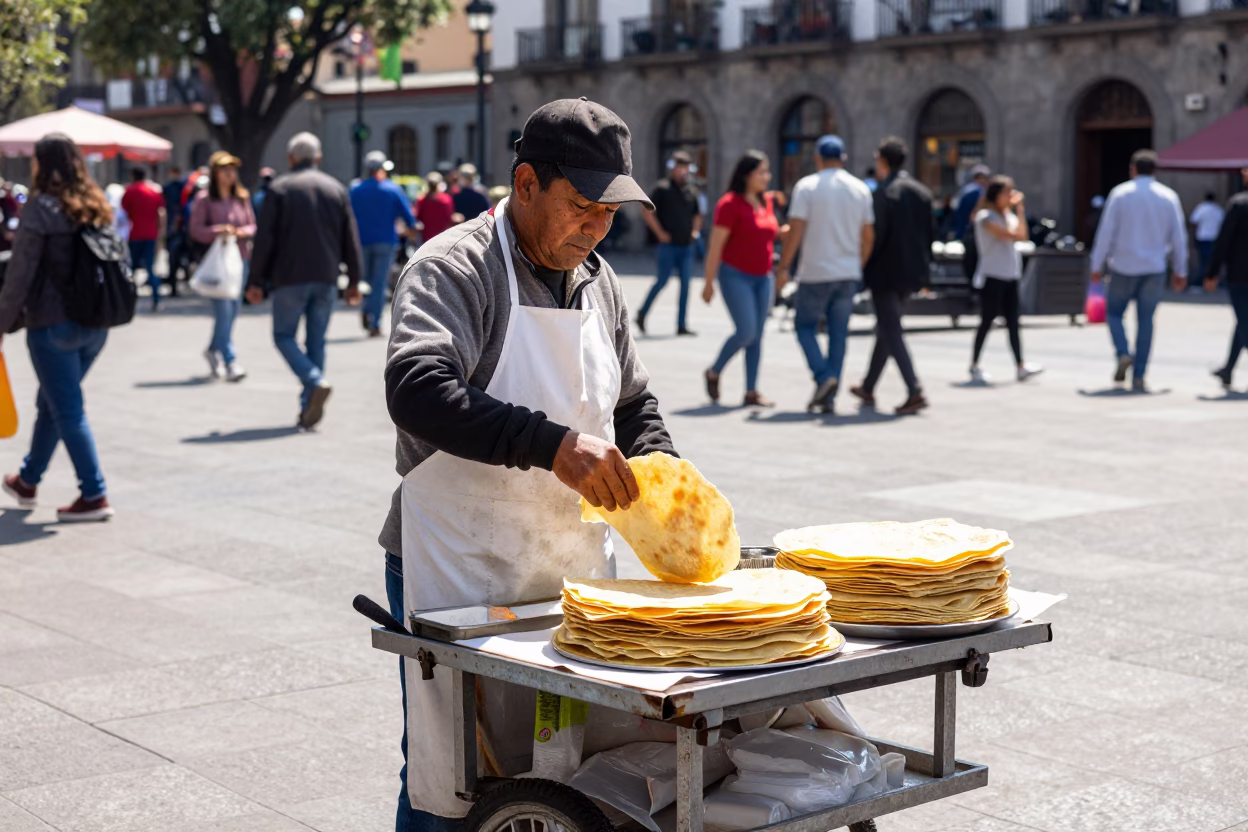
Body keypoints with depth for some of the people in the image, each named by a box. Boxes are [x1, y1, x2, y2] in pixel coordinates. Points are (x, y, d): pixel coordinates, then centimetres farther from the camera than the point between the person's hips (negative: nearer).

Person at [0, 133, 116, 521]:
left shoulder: (40, 208, -11)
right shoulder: (97, 207, 8)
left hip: (52, 325, -7)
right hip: (95, 325, 7)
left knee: (67, 410, 0)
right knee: (51, 403, 21)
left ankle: (94, 496, -1)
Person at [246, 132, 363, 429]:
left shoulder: (279, 189, -2)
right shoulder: (336, 189, 9)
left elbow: (264, 239, -5)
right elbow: (351, 240, 8)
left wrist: (256, 281, 0)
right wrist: (353, 280, 14)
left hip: (290, 277, -3)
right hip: (326, 279, 4)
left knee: (284, 335, 6)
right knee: (316, 341, 8)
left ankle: (315, 381, -18)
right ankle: (309, 409, 5)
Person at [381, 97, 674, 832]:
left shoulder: (599, 282, 12)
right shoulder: (454, 269, -11)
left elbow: (634, 402, 23)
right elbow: (417, 390, -28)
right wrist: (552, 446, -36)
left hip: (571, 574, 7)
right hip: (460, 578, -6)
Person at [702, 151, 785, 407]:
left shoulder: (766, 201, 9)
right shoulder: (730, 204, -12)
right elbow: (715, 245, -14)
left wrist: (789, 230, 6)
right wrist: (709, 282, -16)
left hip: (763, 277, 7)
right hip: (736, 276, -7)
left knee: (757, 335, 4)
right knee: (746, 332, -13)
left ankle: (752, 392, 8)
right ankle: (714, 373, 10)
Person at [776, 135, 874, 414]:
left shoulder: (807, 186, -6)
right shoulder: (860, 189, 6)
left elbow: (796, 231, -12)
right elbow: (868, 236, 8)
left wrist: (783, 267, -4)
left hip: (816, 273, -4)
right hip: (849, 273, 4)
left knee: (805, 326, 10)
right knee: (839, 332, 8)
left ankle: (823, 377, -11)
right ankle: (828, 397, 7)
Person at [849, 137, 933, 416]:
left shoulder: (884, 192, -15)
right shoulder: (921, 191, 8)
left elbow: (876, 235, -18)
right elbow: (929, 234, 10)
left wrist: (864, 268, -8)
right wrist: (923, 269, 17)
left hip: (886, 272, -8)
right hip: (912, 272, 8)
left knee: (892, 332, -4)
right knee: (887, 328, 19)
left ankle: (914, 391, -16)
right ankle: (868, 388, 30)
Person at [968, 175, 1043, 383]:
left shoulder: (1010, 215, 17)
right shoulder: (985, 217, -7)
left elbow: (1022, 235, 1)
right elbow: (1011, 235, -18)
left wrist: (1020, 210, 0)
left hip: (1010, 277, 7)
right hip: (991, 277, -7)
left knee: (1013, 323, -1)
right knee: (987, 321, -2)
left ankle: (1020, 367, -7)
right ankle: (974, 366, 8)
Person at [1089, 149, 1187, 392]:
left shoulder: (1120, 194, -4)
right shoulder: (1169, 197, 3)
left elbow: (1106, 232, -6)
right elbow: (1178, 237, 5)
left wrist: (1097, 265, 0)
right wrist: (1180, 270, 12)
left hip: (1124, 266, -2)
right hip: (1154, 268, 2)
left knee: (1114, 312, 14)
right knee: (1146, 320, 5)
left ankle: (1123, 353, -11)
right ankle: (1139, 377, 2)